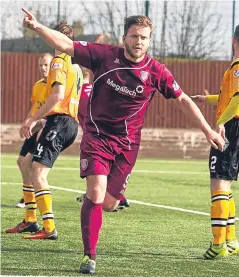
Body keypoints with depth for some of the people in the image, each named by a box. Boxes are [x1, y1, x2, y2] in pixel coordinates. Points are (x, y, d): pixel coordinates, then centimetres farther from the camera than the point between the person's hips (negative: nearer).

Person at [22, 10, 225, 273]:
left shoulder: (156, 71, -6)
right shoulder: (105, 55, -8)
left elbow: (182, 100, 3)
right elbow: (66, 45, -10)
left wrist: (207, 130, 1)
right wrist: (37, 27, -23)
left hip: (127, 143, 2)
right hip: (97, 136, -2)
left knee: (108, 204, -1)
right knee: (96, 194, -18)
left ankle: (100, 197, 38)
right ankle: (89, 257, -7)